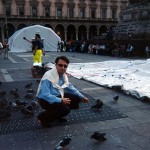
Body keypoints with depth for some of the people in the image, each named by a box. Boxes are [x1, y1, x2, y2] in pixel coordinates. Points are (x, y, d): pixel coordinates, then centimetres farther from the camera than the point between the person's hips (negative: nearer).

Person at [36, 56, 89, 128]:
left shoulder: (63, 75, -1)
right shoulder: (48, 76, -28)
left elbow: (70, 88, 15)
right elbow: (45, 95, -33)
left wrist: (82, 97, 13)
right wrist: (60, 100, -34)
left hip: (58, 95, 9)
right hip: (45, 99, -9)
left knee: (76, 99, 2)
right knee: (65, 109, -29)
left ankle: (58, 115, 17)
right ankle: (42, 117, -6)